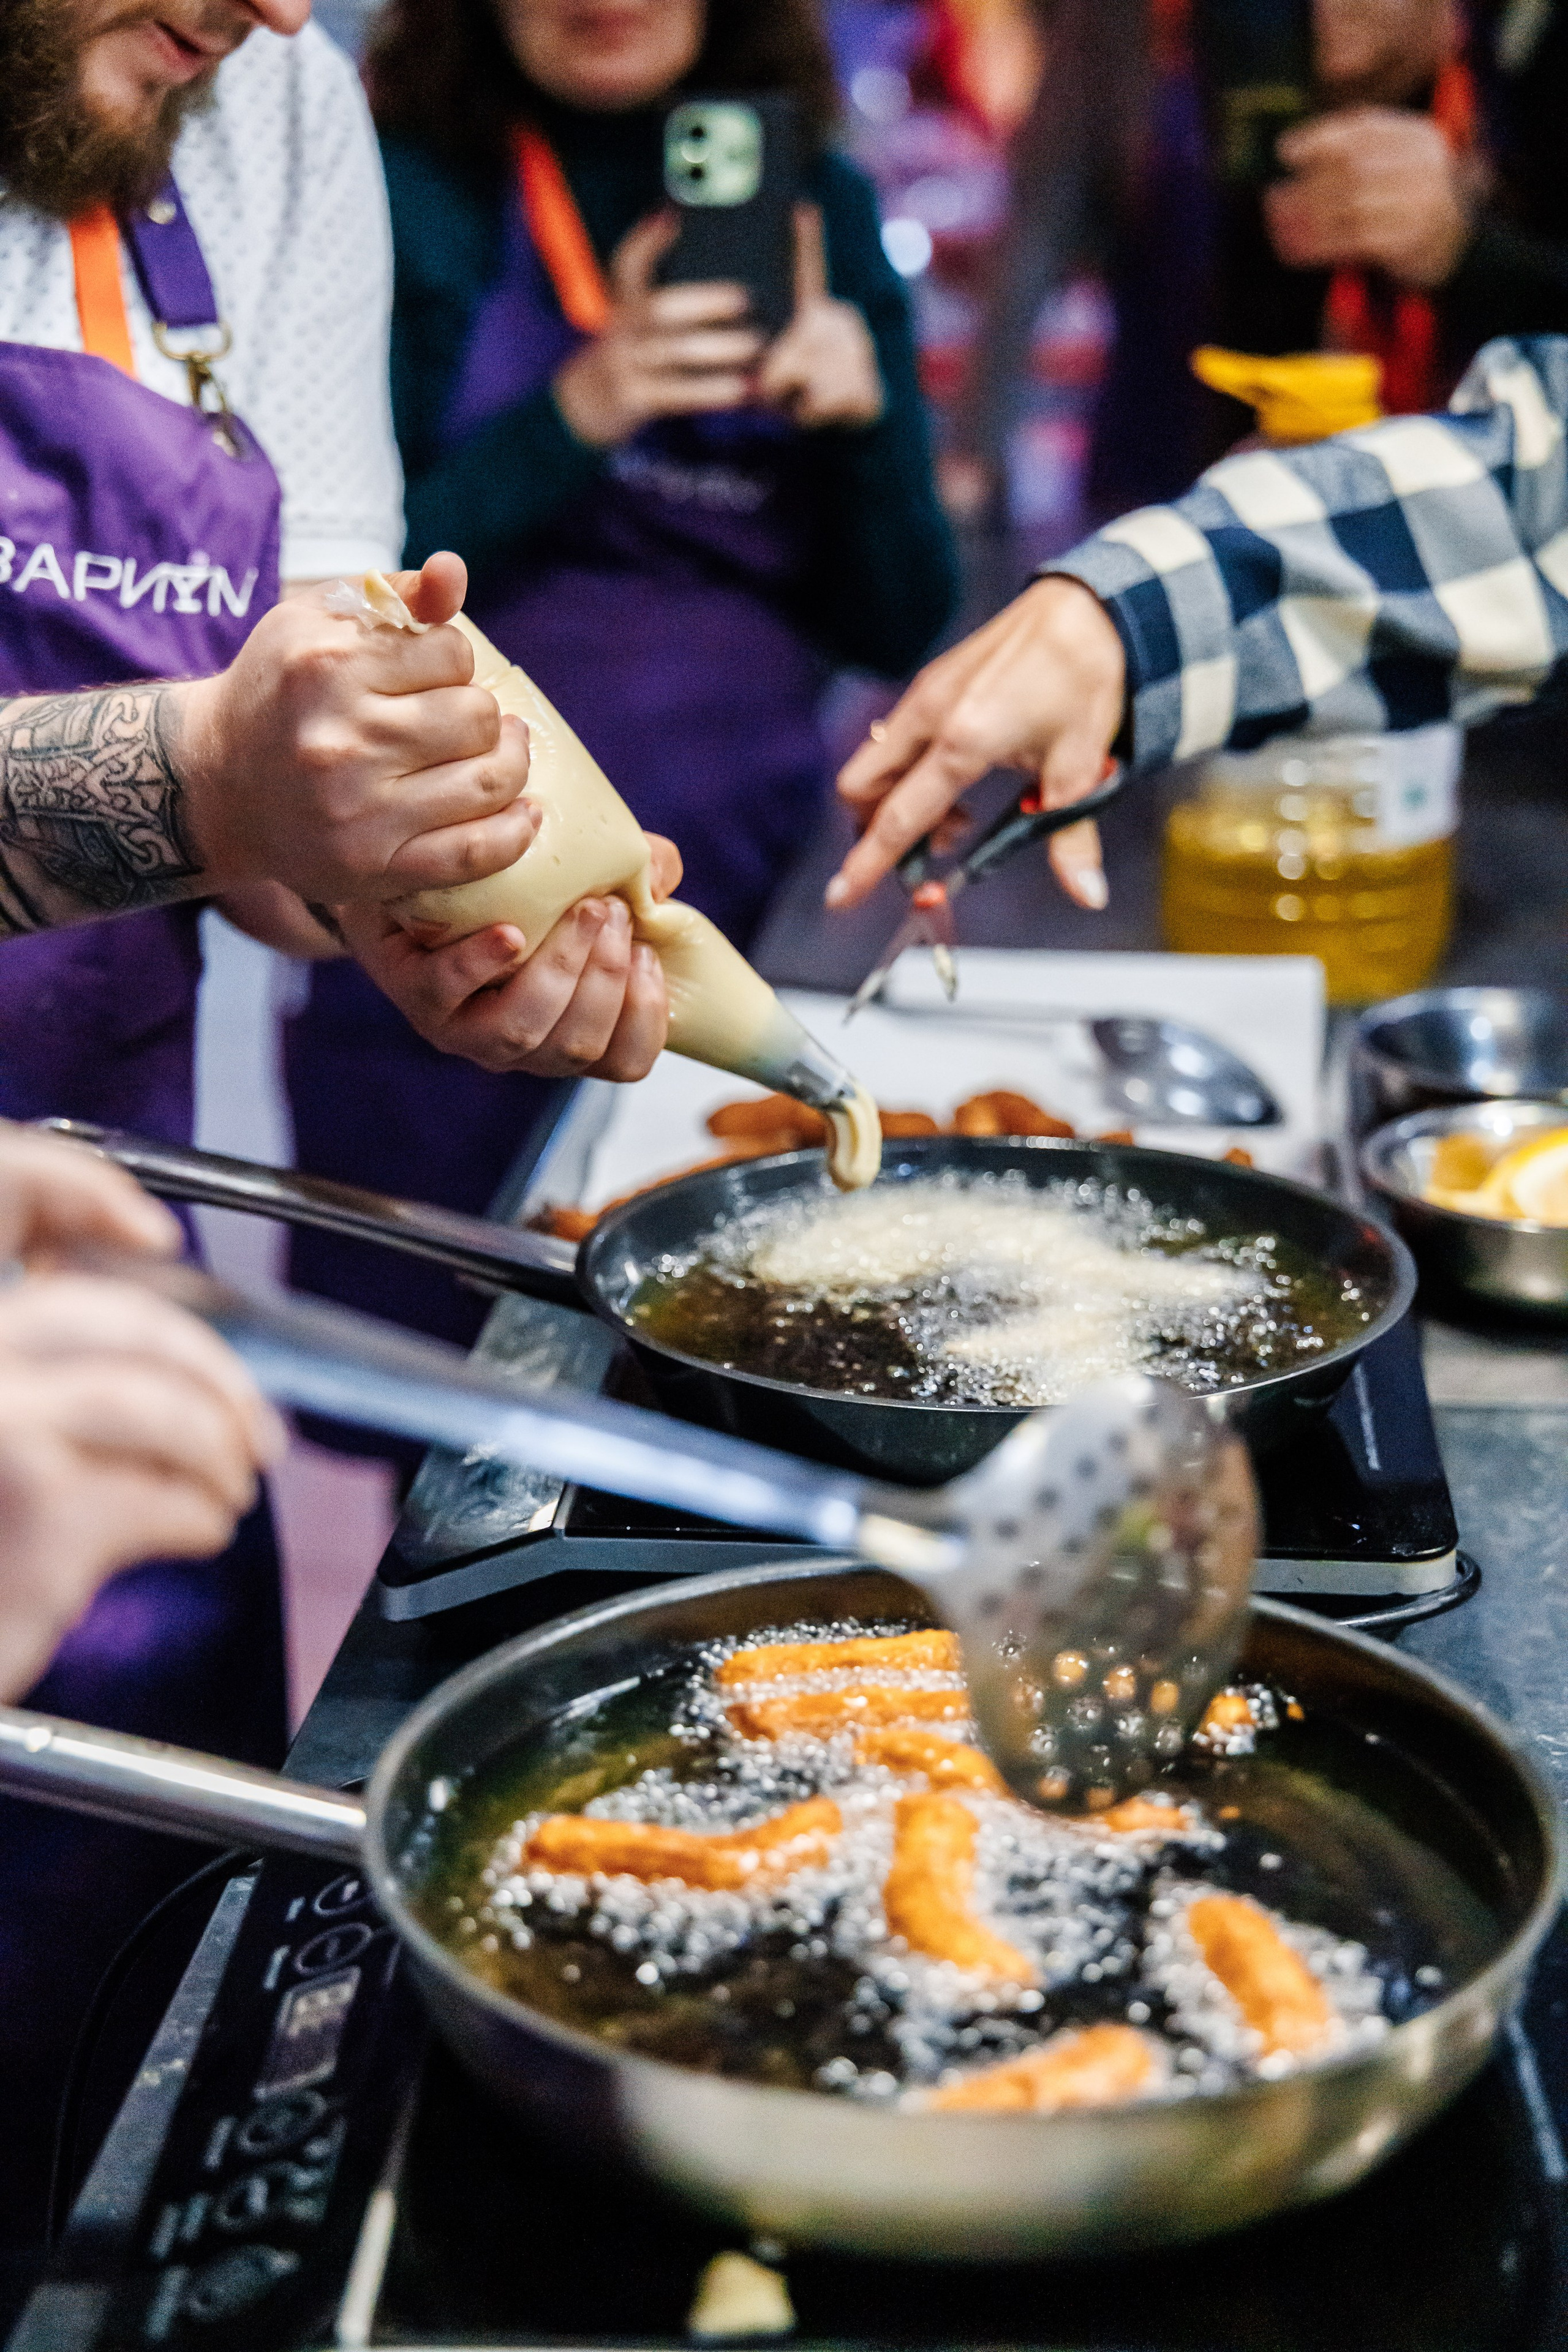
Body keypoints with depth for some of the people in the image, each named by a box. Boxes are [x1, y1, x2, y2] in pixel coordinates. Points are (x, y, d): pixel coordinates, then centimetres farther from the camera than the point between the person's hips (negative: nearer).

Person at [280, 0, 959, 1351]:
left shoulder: (820, 207, 9)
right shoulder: (409, 192, -1)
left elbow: (899, 631, 7)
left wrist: (865, 422, -10)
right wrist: (571, 419, -19)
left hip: (748, 928, 3)